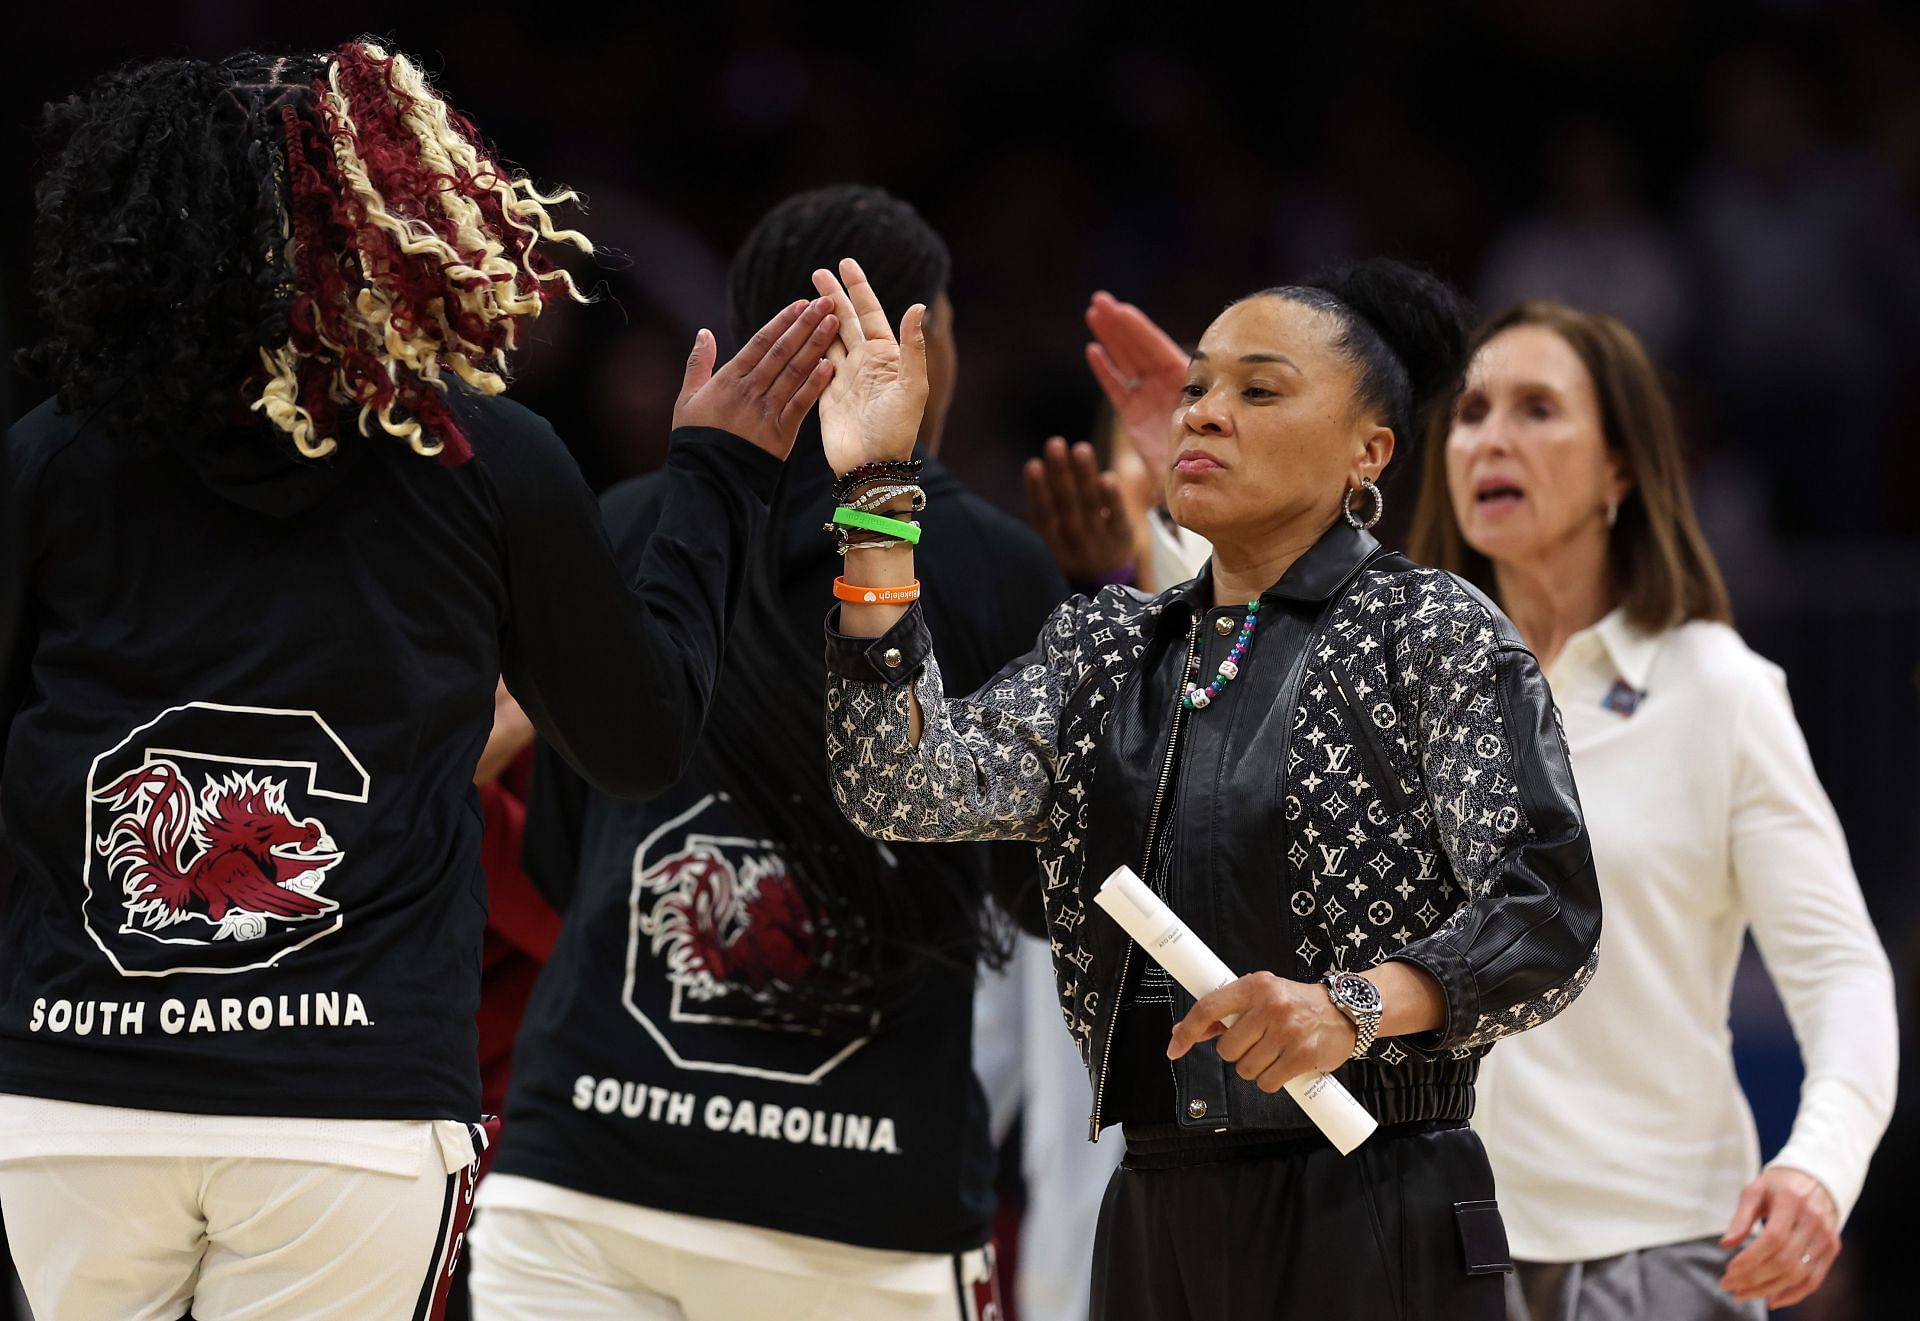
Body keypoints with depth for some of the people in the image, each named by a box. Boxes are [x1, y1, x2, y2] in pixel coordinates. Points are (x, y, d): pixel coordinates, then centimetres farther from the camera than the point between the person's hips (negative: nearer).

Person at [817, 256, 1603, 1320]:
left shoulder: (1435, 634, -1)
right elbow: (910, 793, -3)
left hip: (1372, 1221, -5)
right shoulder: (1105, 648, 13)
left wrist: (1358, 1004, -28)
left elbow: (1547, 917, -10)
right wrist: (874, 493, -8)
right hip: (1156, 1219, 5)